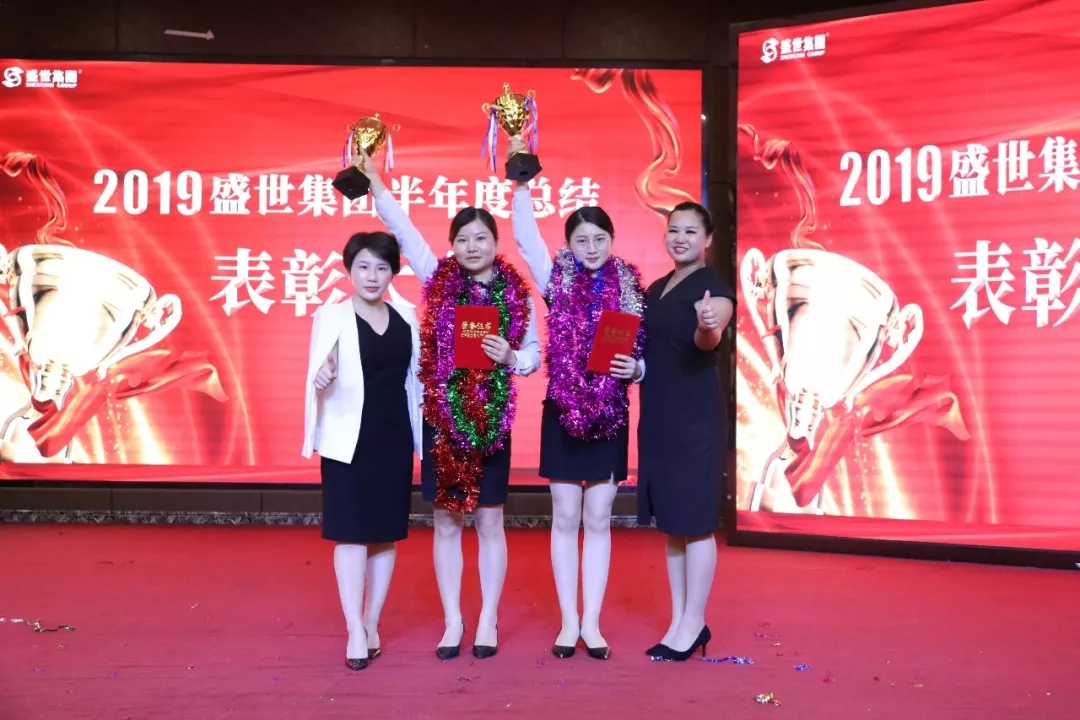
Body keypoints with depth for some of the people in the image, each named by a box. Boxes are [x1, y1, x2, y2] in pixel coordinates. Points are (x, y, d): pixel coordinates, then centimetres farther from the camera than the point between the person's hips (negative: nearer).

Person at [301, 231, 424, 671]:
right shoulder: (332, 316, -4)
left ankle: (372, 622, 21)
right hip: (349, 439, -4)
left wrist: (422, 436, 14)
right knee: (351, 532, -3)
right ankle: (355, 631, 4)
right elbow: (320, 373, -16)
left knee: (386, 532, 9)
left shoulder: (406, 317, 7)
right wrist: (322, 375, -39)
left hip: (394, 439, 4)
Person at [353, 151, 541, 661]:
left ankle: (488, 621, 18)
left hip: (490, 421, -1)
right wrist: (371, 175, -4)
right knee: (446, 523, 7)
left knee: (489, 522, 7)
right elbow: (401, 227, 0)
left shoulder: (517, 294, 1)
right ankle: (453, 622, 18)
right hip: (441, 418, 1)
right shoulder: (438, 281, 2)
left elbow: (534, 354, 5)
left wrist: (510, 358, -16)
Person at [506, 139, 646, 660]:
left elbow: (644, 356, 6)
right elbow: (524, 235, -9)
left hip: (610, 415, 1)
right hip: (562, 412, 0)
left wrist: (634, 369, -15)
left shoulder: (630, 288, 3)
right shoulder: (556, 279, 1)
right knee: (565, 517, 5)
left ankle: (592, 623, 15)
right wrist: (522, 176, -13)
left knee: (598, 519, 6)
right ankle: (568, 622, 15)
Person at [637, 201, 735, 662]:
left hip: (695, 416, -8)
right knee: (671, 520, 12)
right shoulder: (656, 288, 14)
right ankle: (680, 621, 22)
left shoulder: (715, 288, -9)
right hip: (657, 415, 8)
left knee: (695, 520, -2)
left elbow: (708, 341, -28)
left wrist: (707, 327, -50)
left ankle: (693, 625, 9)